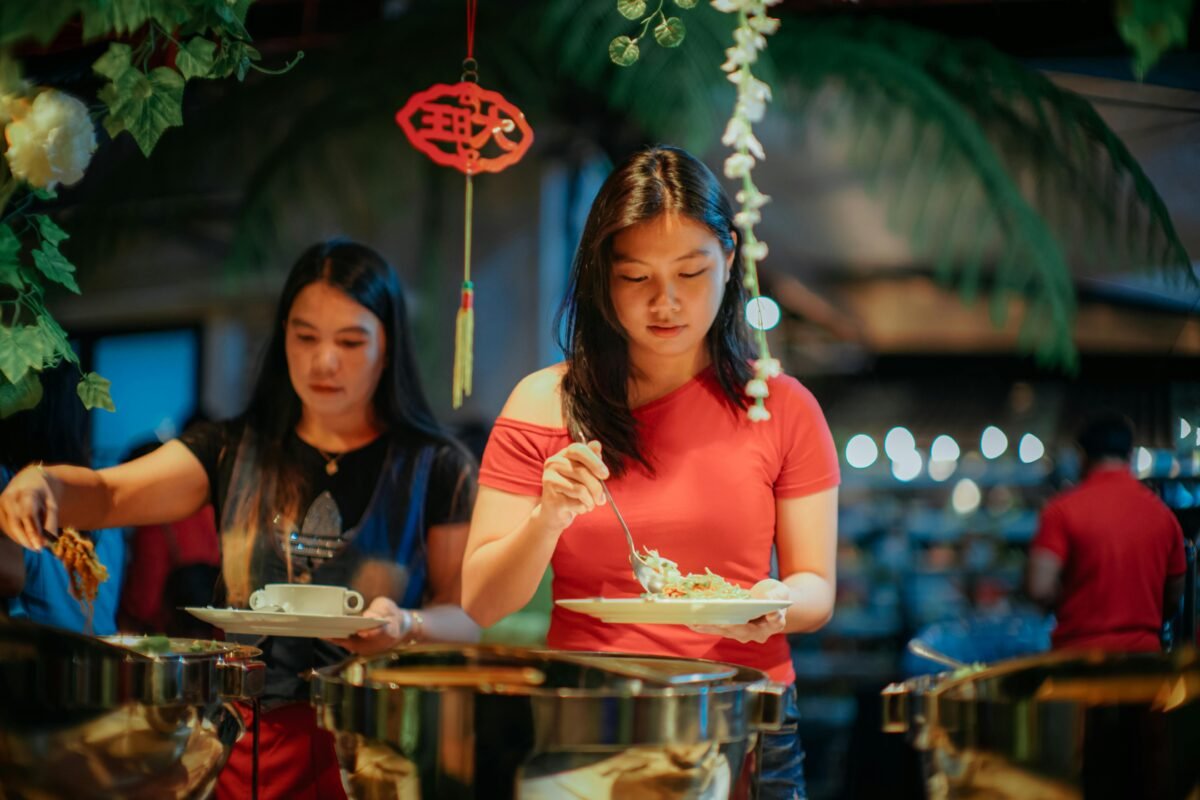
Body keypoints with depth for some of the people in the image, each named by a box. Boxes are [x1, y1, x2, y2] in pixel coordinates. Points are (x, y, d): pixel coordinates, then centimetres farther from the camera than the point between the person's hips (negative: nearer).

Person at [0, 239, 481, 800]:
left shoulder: (436, 467, 3)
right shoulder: (236, 451, 11)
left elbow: (468, 616, 3)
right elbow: (108, 494, 2)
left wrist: (407, 625, -18)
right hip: (247, 730, 2)